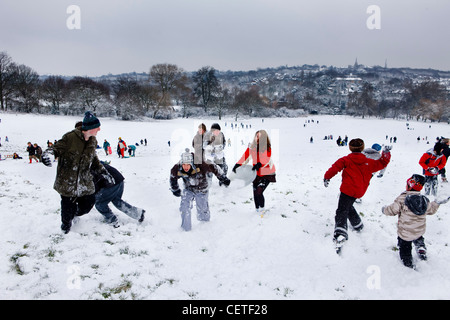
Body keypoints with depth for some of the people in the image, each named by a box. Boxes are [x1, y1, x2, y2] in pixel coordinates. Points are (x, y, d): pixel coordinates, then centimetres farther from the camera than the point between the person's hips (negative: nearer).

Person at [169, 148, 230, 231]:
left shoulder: (200, 166, -38)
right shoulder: (177, 169, -28)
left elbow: (214, 168, -23)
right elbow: (173, 177, -4)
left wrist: (223, 179, -14)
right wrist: (175, 189, 6)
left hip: (201, 190, -1)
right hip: (188, 189, 2)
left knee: (202, 208, 13)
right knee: (184, 207, -14)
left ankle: (205, 218, 50)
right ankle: (186, 227, 7)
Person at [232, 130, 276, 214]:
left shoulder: (267, 148, -13)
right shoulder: (251, 147, -2)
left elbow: (267, 159, -26)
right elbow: (244, 156, -5)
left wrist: (259, 164, -43)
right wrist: (237, 165, -16)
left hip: (267, 173, -4)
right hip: (257, 173, 5)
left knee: (259, 192, -15)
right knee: (255, 192, 9)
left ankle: (262, 209, 11)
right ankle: (257, 210, 31)